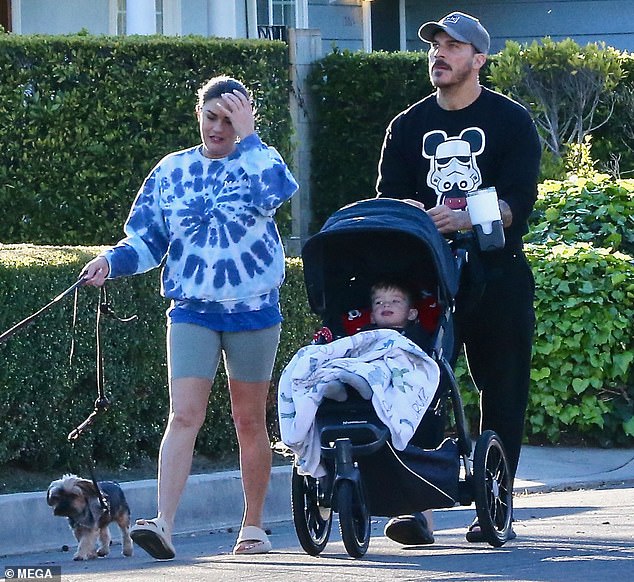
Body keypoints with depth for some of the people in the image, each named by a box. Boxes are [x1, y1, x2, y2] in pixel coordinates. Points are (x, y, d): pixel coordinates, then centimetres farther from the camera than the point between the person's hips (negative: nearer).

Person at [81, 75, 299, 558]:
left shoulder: (258, 161, 2)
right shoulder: (171, 172, 8)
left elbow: (273, 193, -23)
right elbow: (147, 241, 10)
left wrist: (247, 136, -17)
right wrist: (112, 261, -8)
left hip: (254, 310, -1)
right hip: (192, 311, 1)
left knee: (250, 421, 8)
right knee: (184, 416, -13)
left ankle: (253, 527, 19)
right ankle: (164, 524, -23)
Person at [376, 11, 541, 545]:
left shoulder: (511, 120, 3)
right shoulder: (408, 126, 14)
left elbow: (519, 200, -8)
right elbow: (388, 199, 10)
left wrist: (466, 220, -25)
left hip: (497, 275, -2)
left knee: (502, 394, 0)